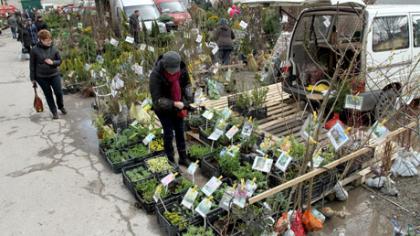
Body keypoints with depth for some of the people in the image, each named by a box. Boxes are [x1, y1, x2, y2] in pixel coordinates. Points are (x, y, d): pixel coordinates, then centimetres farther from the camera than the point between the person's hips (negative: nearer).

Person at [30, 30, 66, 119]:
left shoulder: (53, 49, -5)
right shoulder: (35, 50, -9)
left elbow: (59, 60, 5)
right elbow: (32, 65, -3)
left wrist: (53, 62, -18)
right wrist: (33, 78, -2)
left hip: (54, 75, 1)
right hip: (41, 77, -1)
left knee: (59, 92, 2)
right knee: (48, 95, 8)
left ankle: (61, 106, 31)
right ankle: (54, 112, 20)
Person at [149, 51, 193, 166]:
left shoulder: (182, 68, -19)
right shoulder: (155, 75, -31)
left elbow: (187, 84, -2)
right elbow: (157, 100, -29)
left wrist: (189, 98, -20)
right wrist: (174, 104, -40)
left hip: (177, 105, 4)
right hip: (163, 107, -4)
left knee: (180, 131, 10)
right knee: (169, 133, -2)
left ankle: (183, 158, 26)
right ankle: (170, 160, 17)